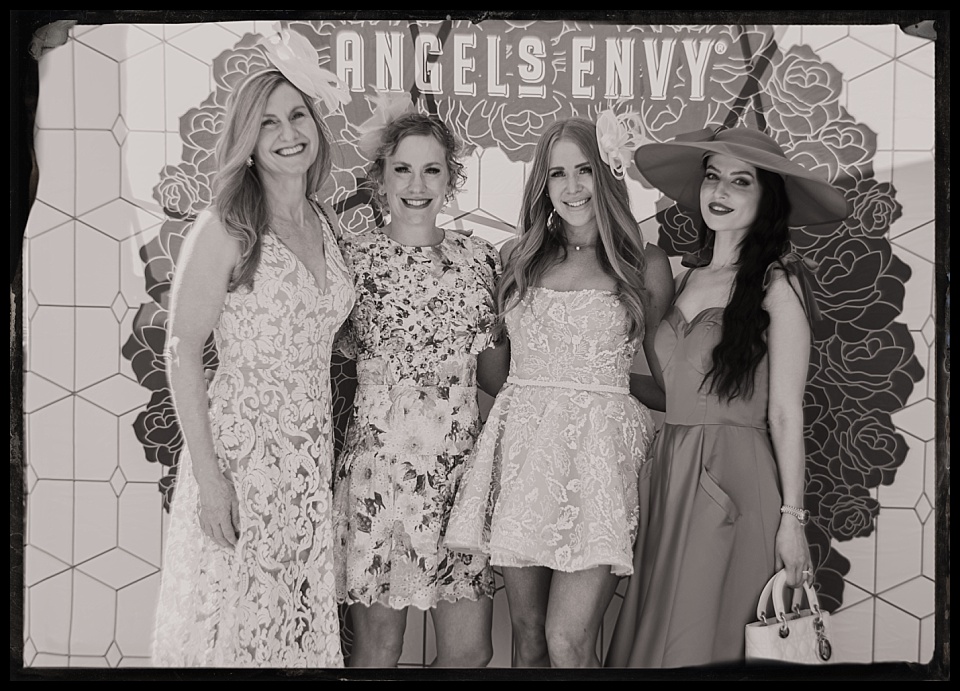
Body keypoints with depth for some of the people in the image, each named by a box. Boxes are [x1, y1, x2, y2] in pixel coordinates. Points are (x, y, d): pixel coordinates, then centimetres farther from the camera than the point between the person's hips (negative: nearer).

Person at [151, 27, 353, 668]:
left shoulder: (328, 222, 7)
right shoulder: (224, 230, -11)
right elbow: (183, 353, -11)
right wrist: (208, 475, -15)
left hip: (313, 455, 6)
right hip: (240, 452, -5)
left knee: (299, 623, 13)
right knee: (232, 623, 5)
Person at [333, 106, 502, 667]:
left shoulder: (481, 257, 8)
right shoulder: (354, 256, -2)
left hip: (461, 468, 3)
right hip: (380, 467, -3)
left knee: (471, 651, 5)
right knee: (378, 651, 5)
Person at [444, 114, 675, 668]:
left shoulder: (645, 265, 4)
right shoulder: (520, 259, 12)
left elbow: (666, 373, 10)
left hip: (602, 452, -3)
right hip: (522, 449, 4)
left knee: (568, 643, -10)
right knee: (528, 638, 9)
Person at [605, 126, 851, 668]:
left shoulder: (777, 283, -6)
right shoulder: (690, 276, 11)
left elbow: (785, 413, -8)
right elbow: (669, 392, 11)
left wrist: (793, 518, -9)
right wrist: (654, 474, 4)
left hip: (734, 479, -6)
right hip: (668, 474, 6)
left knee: (706, 641, 2)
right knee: (655, 632, 10)